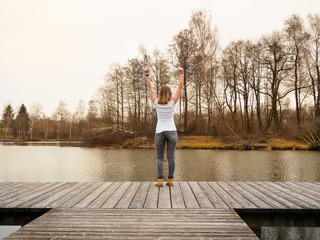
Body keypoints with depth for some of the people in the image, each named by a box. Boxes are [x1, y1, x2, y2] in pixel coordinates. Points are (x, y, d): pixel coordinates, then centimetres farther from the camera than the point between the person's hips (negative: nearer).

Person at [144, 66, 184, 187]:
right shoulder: (172, 103, -6)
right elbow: (180, 87, -3)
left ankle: (160, 180, -7)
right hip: (172, 132, 0)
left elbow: (150, 88, 1)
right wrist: (181, 73, -2)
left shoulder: (156, 103, -4)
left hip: (159, 133, 0)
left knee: (159, 157, 4)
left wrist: (147, 74, 4)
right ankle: (170, 180, -3)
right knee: (171, 157, 1)